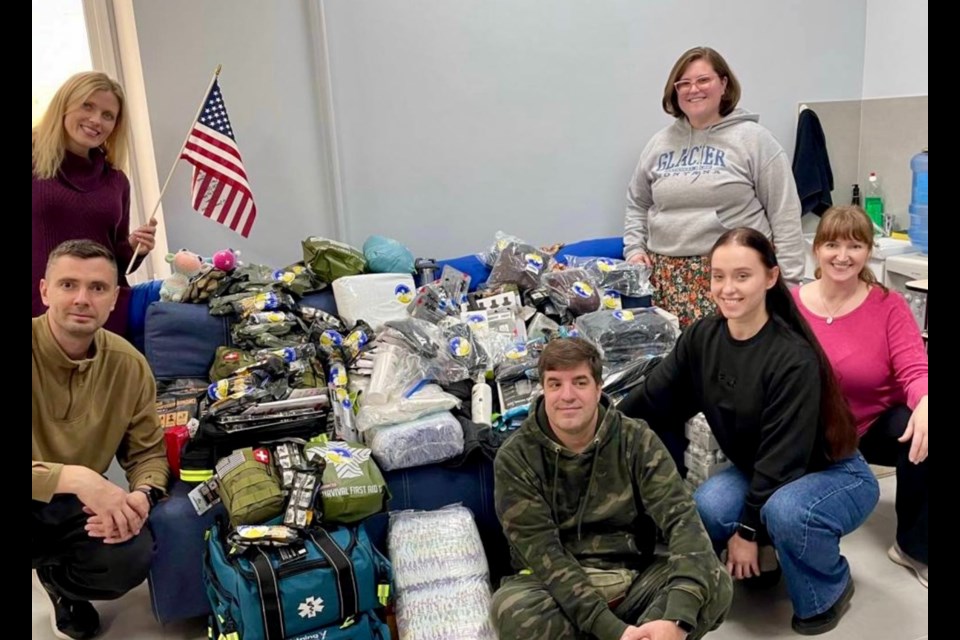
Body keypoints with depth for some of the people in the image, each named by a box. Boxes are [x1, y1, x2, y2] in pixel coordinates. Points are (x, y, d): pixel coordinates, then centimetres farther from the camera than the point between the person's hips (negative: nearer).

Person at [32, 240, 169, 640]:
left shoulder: (129, 365, -10)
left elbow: (148, 452, 0)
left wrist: (141, 496, -22)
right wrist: (74, 478, -43)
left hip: (77, 505, 4)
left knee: (133, 557, -21)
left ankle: (57, 577, 16)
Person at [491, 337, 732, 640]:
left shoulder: (636, 440, -4)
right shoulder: (515, 458, -9)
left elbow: (681, 516, -16)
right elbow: (542, 552, -17)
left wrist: (675, 615, -33)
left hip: (632, 580, 2)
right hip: (557, 589, -1)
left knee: (715, 582, -24)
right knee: (512, 608, -34)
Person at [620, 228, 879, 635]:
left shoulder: (793, 359, -29)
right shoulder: (702, 338, -11)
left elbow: (783, 454, -25)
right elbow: (653, 401, -4)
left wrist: (747, 528, -20)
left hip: (835, 475, -4)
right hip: (758, 474, 5)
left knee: (785, 511, -37)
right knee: (707, 507, -26)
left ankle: (829, 590, -2)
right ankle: (767, 555, 9)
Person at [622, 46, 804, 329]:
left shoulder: (753, 139, 0)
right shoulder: (660, 143, 12)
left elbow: (785, 216, -2)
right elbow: (637, 205, 23)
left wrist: (787, 279, -6)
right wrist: (634, 249, 8)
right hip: (667, 277, 4)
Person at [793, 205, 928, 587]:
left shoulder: (889, 305, -8)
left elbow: (914, 370, -17)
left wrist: (924, 402, -41)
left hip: (879, 426, 0)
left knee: (919, 435, -30)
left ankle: (915, 547, -7)